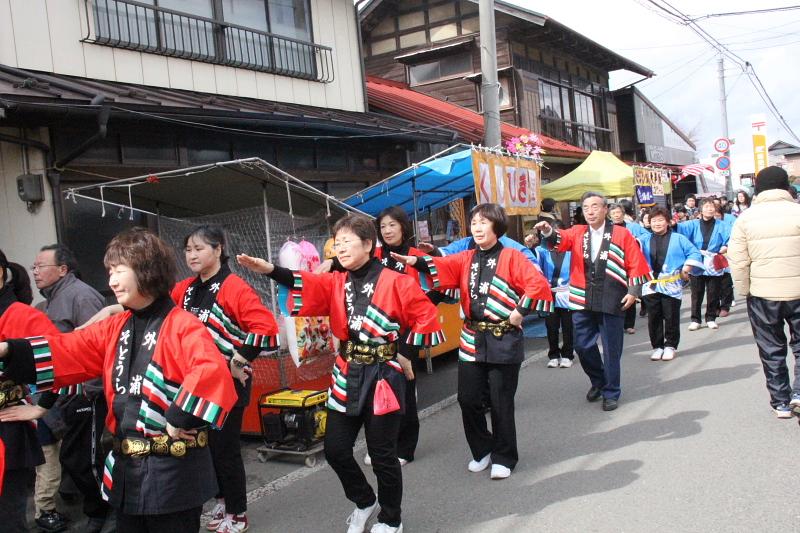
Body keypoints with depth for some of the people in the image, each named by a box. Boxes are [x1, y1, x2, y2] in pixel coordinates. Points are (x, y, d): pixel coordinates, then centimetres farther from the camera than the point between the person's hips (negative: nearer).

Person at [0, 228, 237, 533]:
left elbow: (211, 372, -31)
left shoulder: (182, 325, -16)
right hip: (126, 469, 8)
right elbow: (69, 351, 5)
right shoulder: (116, 328, 10)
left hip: (172, 471, -7)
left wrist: (180, 420, -27)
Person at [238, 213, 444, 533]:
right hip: (347, 377, 5)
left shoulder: (395, 282, -8)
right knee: (336, 449, 7)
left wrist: (406, 352, -5)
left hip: (383, 377, -5)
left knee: (382, 455, 3)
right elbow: (309, 286, -13)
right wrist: (271, 270, -29)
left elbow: (427, 318, -6)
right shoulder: (336, 283, 6)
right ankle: (364, 502, 34)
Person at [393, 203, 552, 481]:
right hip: (471, 340, 5)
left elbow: (538, 283, -14)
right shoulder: (466, 258, 9)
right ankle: (483, 450, 27)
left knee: (501, 403, 3)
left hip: (504, 341, -5)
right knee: (468, 399, 6)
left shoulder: (511, 257, -5)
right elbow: (443, 266, -9)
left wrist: (520, 311, -14)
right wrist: (415, 261, -25)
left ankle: (503, 458, 20)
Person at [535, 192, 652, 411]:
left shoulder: (621, 234, 1)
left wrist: (633, 291, -8)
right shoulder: (577, 233, 8)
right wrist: (548, 232, -33)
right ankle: (598, 381, 33)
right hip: (583, 301, 3)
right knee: (583, 345, 8)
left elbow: (636, 264, -1)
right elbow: (560, 240, -12)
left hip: (612, 301, -3)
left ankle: (611, 393, 20)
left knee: (611, 349, 5)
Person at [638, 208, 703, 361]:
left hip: (671, 286, -2)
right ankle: (657, 347, 16)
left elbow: (694, 254, 6)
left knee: (671, 317, 3)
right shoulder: (645, 240, 11)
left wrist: (685, 270, -2)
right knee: (654, 318, 5)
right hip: (651, 285, 2)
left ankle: (670, 346, 16)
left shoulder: (678, 239, 5)